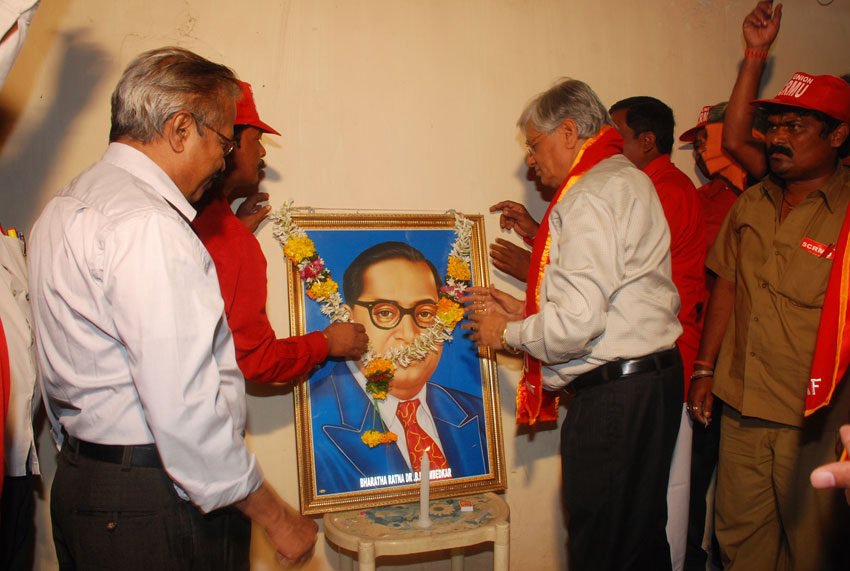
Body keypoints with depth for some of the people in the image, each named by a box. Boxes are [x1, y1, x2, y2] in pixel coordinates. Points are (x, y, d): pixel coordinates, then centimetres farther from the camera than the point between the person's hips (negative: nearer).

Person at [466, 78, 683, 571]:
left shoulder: (591, 194, -14)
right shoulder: (628, 179, 18)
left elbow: (576, 322, -23)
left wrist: (508, 334, -5)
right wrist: (523, 311, 16)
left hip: (614, 395, -10)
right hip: (653, 377, 10)